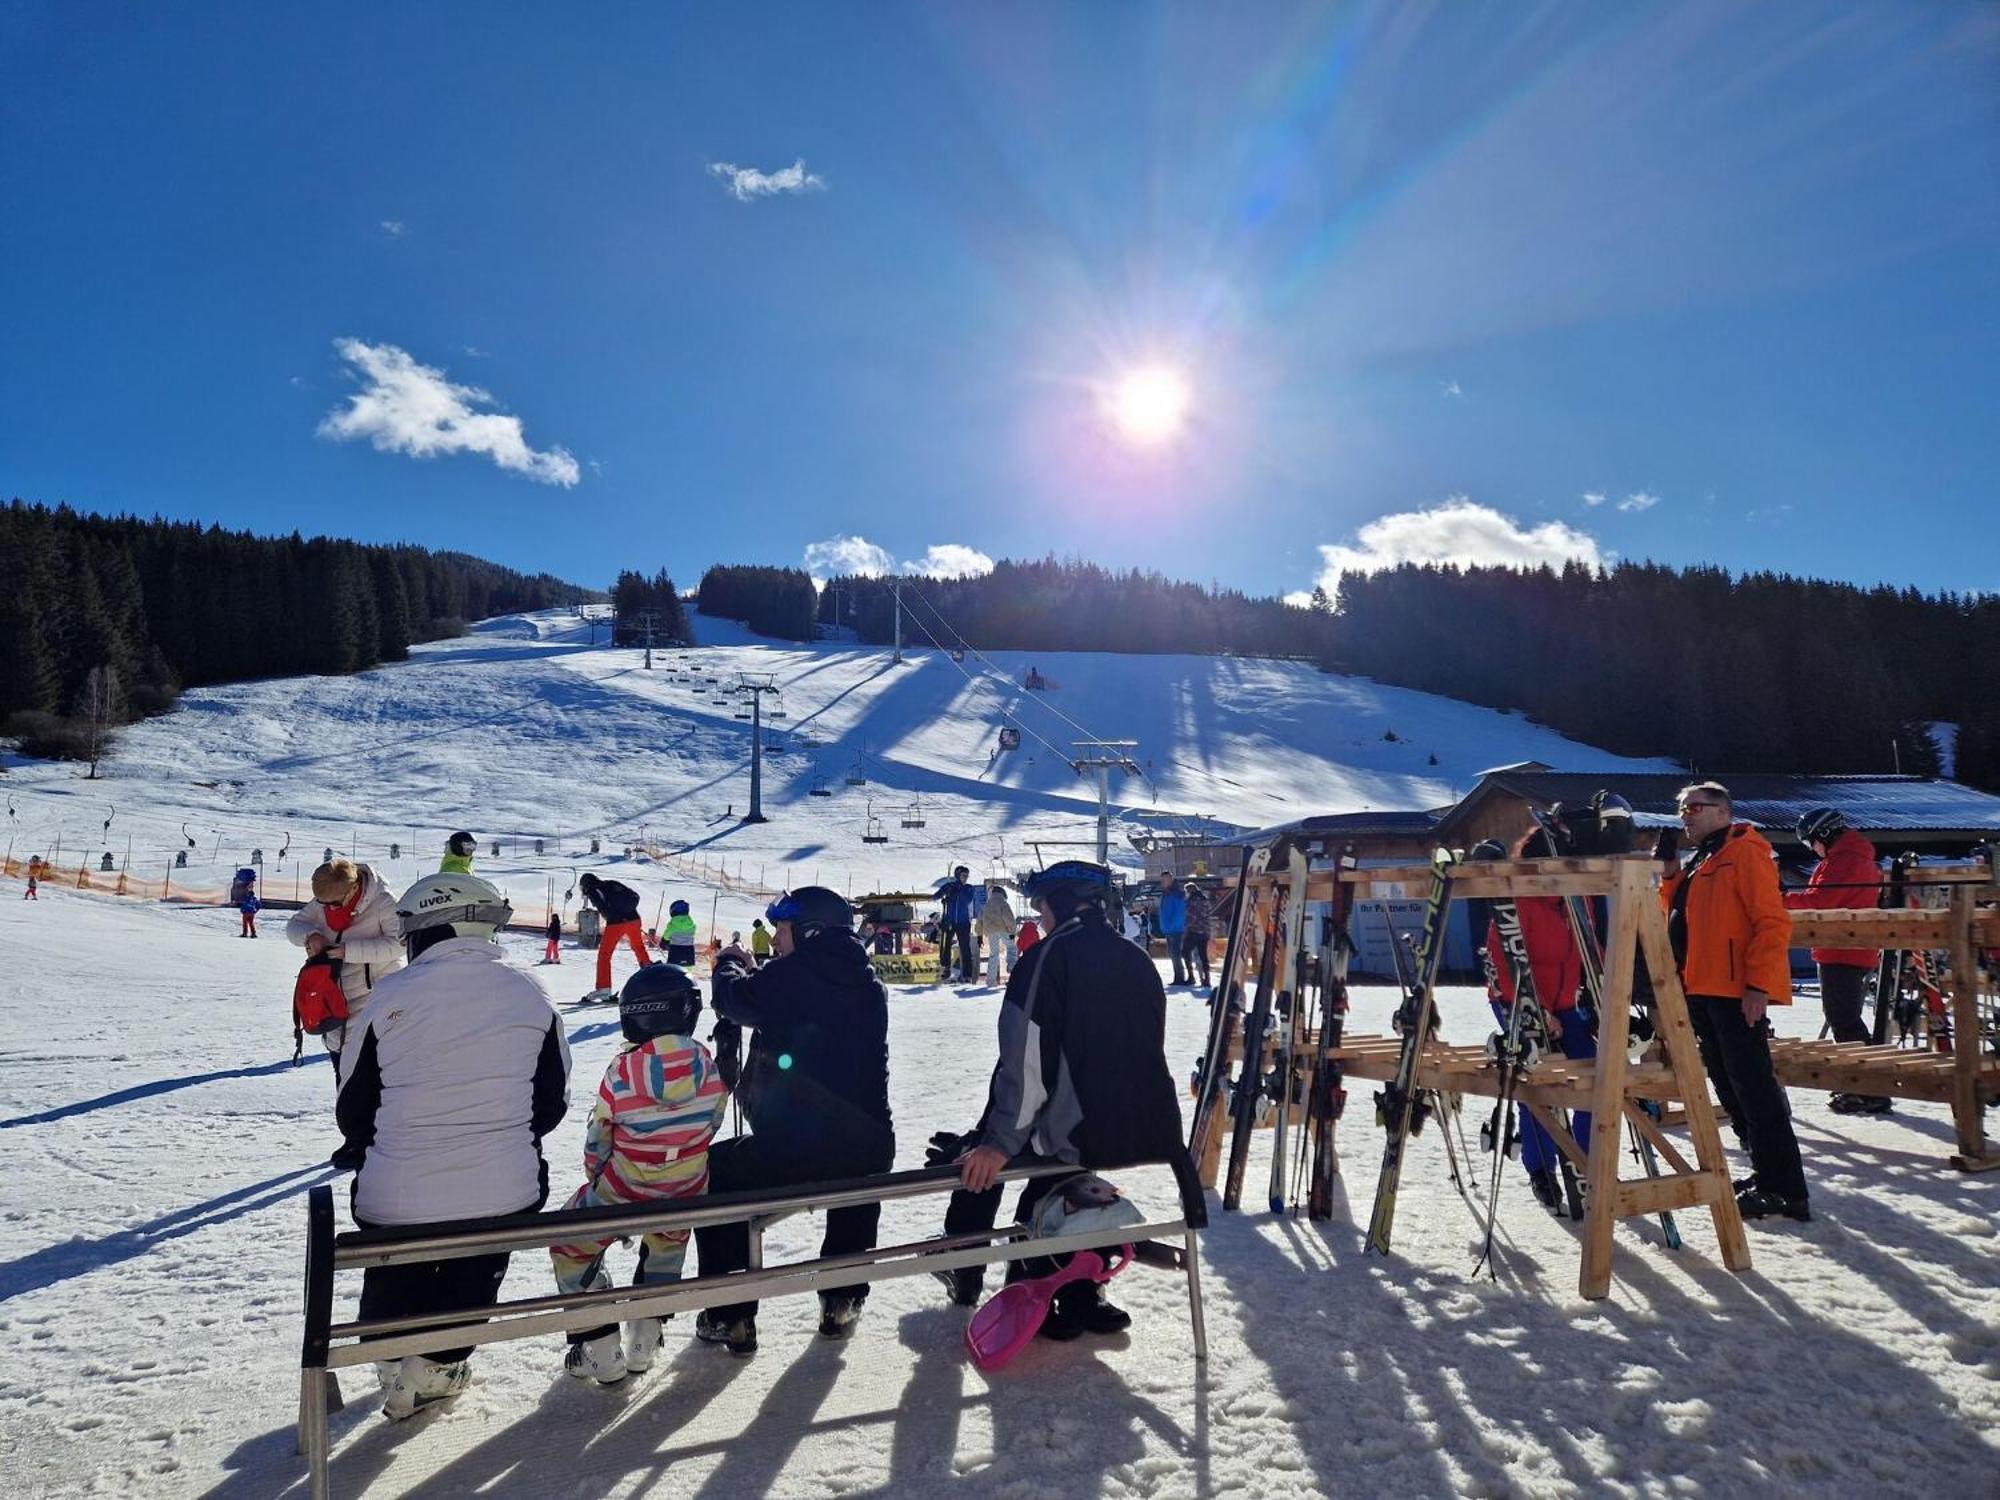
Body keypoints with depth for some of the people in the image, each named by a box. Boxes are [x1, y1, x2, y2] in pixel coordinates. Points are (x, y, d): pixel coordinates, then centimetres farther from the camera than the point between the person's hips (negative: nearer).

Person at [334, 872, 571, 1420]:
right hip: (505, 1194, 1)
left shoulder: (391, 996, -10)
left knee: (392, 1282, 29)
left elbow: (352, 1108, 1)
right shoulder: (529, 995, -4)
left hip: (397, 1197, -1)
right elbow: (552, 1101, 4)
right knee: (472, 1284, 29)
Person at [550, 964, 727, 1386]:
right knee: (668, 1240, 35)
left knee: (573, 1248, 22)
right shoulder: (707, 1064, -13)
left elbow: (598, 1141, -7)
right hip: (687, 1194, 3)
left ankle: (600, 1353, 22)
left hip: (623, 1192, -3)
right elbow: (710, 1126, 1)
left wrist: (597, 1181, 14)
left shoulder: (623, 1070, -20)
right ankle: (644, 1341, 36)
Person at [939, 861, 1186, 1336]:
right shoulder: (1139, 961, 12)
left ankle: (964, 1272, 32)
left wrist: (1000, 1143, -11)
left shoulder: (1048, 958, -9)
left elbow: (1025, 1063, -15)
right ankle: (1080, 1296, 35)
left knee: (980, 1156, 18)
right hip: (1152, 1133, 7)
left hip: (1081, 1136, -7)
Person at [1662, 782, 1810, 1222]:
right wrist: (1671, 879, 8)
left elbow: (1773, 921, -15)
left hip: (1739, 993, -10)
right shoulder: (1697, 864, 21)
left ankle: (1784, 1189, -4)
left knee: (1753, 1087, -9)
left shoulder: (1744, 853, -8)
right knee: (1730, 1089, 14)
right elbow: (1678, 919, 23)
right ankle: (1765, 1173, 24)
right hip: (1704, 991, 10)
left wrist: (1758, 982, -21)